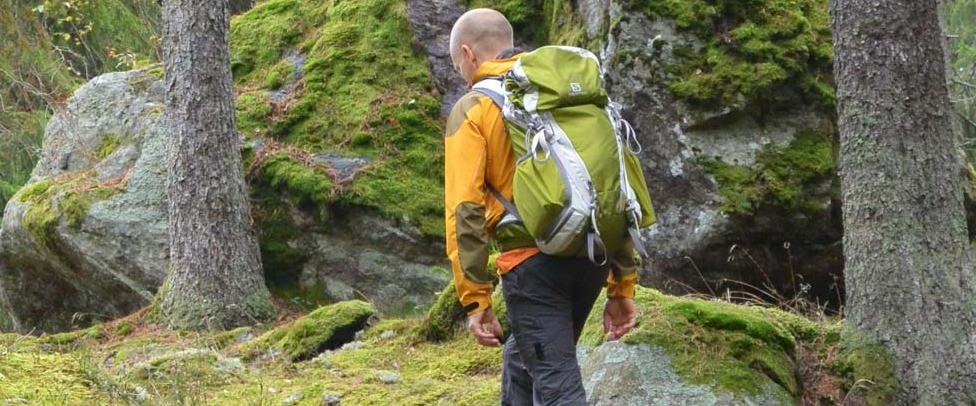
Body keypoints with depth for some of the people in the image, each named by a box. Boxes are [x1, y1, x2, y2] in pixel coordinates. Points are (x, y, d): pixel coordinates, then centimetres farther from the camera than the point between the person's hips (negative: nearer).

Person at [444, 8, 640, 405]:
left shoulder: (473, 109, 1)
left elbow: (465, 210, -8)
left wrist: (475, 299, -7)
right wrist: (622, 285, 17)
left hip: (533, 259, -6)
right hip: (593, 256, 6)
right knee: (523, 361, 25)